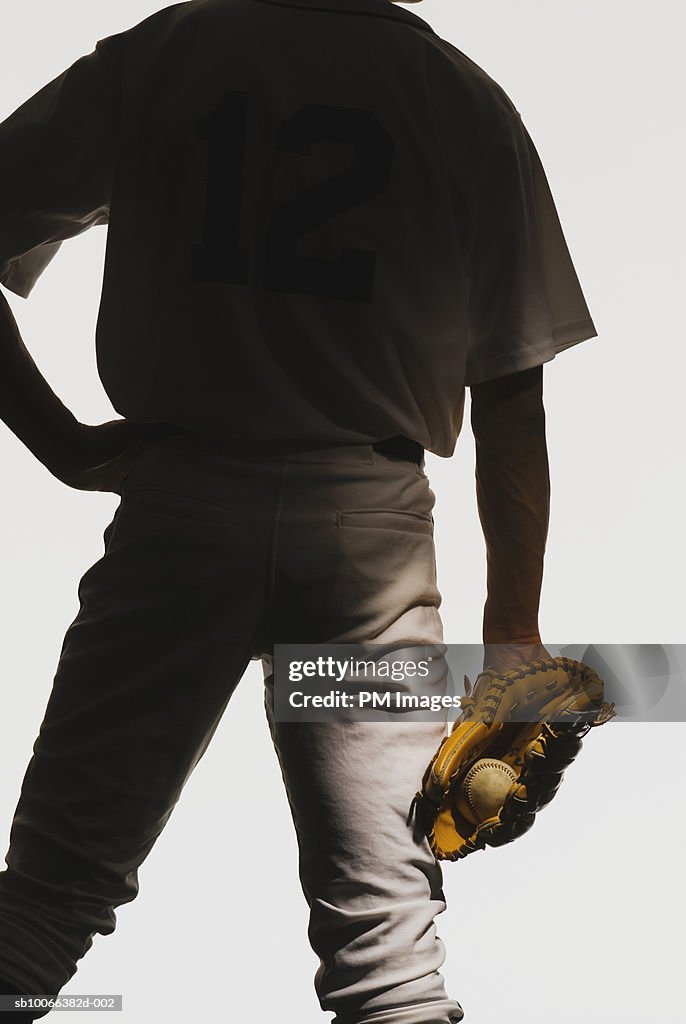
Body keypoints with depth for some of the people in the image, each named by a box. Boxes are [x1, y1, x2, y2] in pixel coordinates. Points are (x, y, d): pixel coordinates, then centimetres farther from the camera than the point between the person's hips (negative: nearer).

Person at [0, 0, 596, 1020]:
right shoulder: (470, 102, 6)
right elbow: (511, 393, 4)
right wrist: (512, 630, 9)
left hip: (180, 503, 0)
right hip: (370, 523, 0)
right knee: (385, 916, 4)